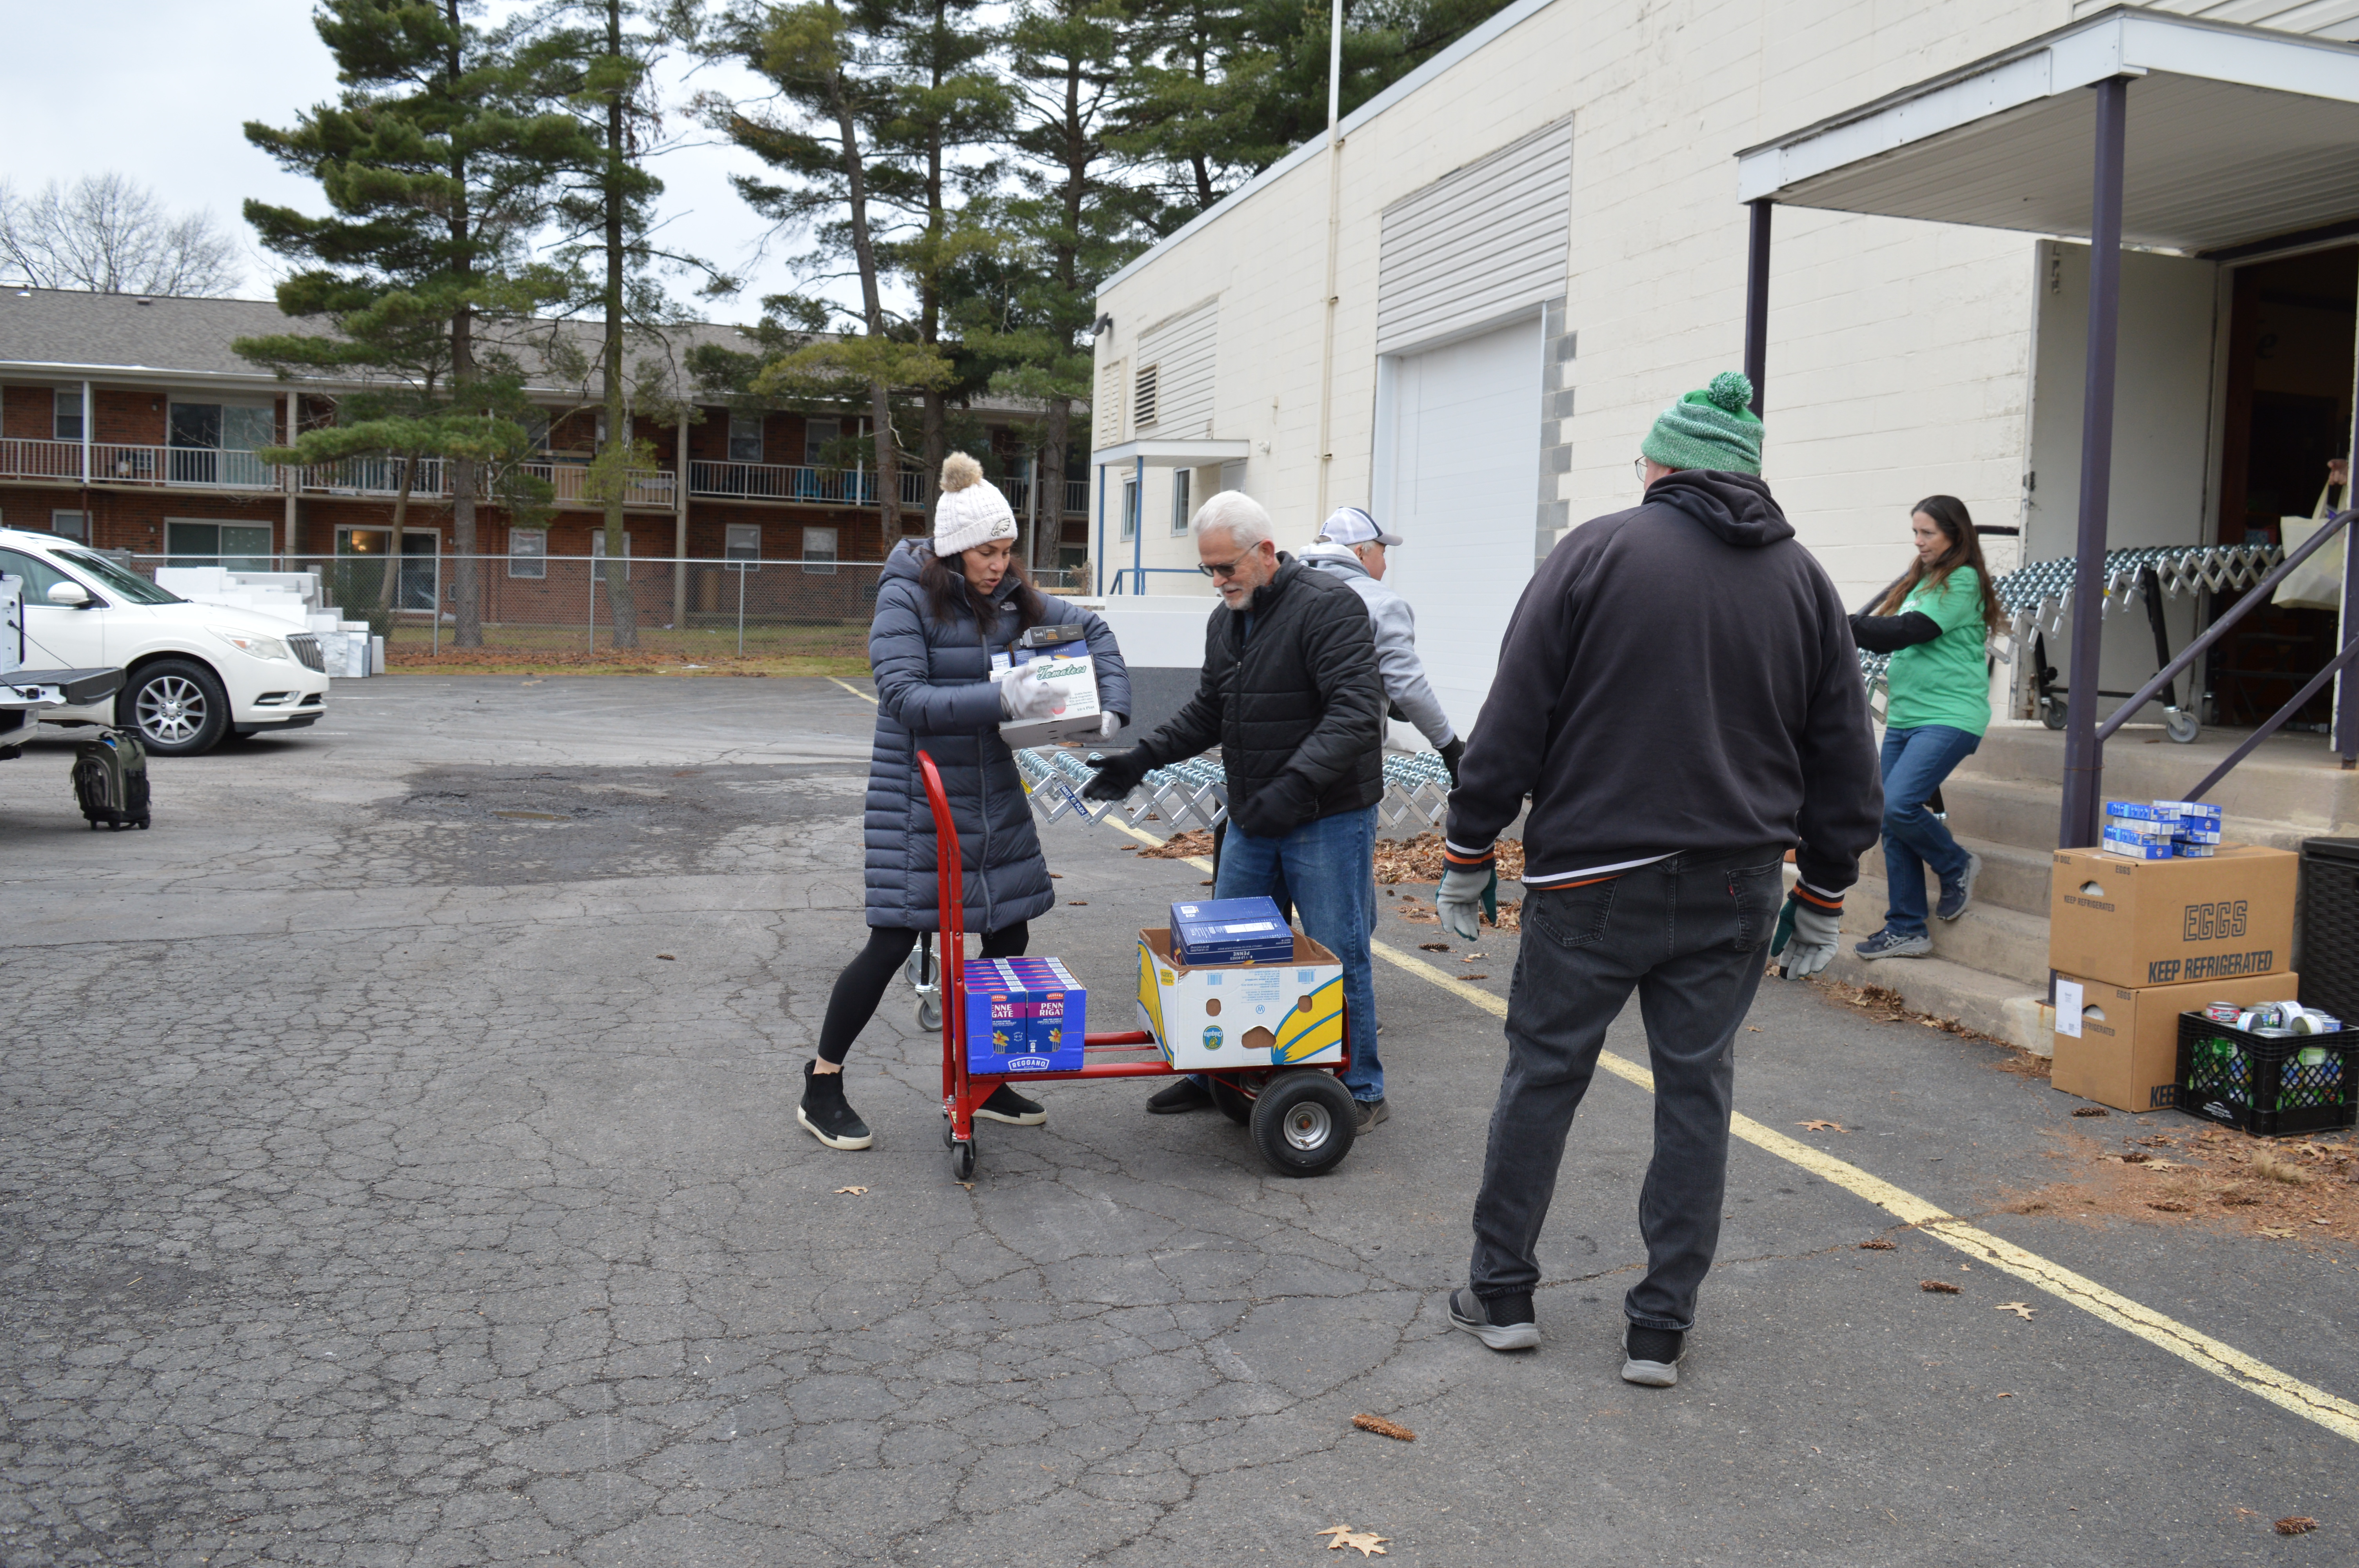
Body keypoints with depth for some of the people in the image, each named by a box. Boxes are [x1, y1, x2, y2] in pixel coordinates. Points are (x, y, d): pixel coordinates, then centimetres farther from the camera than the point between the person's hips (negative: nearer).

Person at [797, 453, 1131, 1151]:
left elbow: (1092, 629, 14)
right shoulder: (907, 597, -13)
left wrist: (1111, 709, -1)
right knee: (893, 940, -6)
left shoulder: (1013, 597, 3)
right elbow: (904, 696, -23)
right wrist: (1000, 700, -32)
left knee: (1009, 936, 9)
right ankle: (822, 1087, 11)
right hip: (918, 797, -6)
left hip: (994, 794, 6)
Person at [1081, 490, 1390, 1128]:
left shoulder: (1328, 605, -16)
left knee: (1337, 956, 0)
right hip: (1252, 820, 8)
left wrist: (1294, 785, -33)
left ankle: (1361, 1092, 15)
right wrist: (1144, 757, 7)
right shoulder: (1225, 620, 11)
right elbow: (1208, 712, 21)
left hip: (1329, 819, -8)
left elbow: (1356, 711, -24)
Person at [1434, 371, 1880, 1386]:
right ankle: (1660, 1330, 16)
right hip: (1734, 887, 3)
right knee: (1696, 1092, 10)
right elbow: (1844, 761, 11)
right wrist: (1821, 900, 19)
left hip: (1592, 881, -3)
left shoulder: (1596, 553, -4)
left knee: (1542, 1076, 9)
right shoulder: (1803, 580, 8)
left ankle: (1502, 1294, 20)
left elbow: (1510, 725, -6)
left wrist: (1468, 854, 2)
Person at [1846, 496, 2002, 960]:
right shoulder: (1920, 580, 18)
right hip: (1905, 714, 8)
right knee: (1892, 822, 3)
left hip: (1949, 716, -8)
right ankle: (1906, 930, 11)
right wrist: (1848, 628, -3)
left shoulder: (1962, 582, -7)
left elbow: (1909, 631, -18)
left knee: (1898, 805, -22)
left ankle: (1957, 865, 7)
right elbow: (1890, 637, 15)